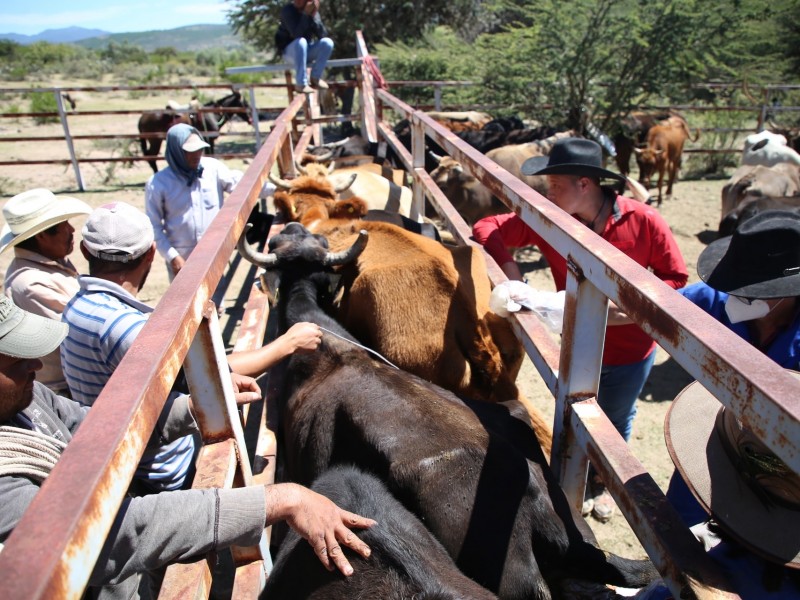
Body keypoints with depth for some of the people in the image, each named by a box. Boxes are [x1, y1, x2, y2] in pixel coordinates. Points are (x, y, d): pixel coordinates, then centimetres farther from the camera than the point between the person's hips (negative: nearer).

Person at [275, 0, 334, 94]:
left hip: (306, 49, 4)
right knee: (301, 41, -36)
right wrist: (306, 14, -33)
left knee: (327, 42, -20)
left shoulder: (314, 10, -3)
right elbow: (297, 34, -29)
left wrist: (313, 17, -26)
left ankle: (315, 77, -9)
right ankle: (301, 84, -31)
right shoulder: (287, 10, -16)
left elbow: (323, 35, -14)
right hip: (289, 51, -4)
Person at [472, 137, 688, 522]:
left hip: (632, 349, -1)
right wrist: (509, 267, -31)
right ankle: (581, 479, 53)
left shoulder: (644, 221, -22)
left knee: (616, 420, 24)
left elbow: (675, 277, -12)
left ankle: (603, 482, 54)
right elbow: (487, 228, -15)